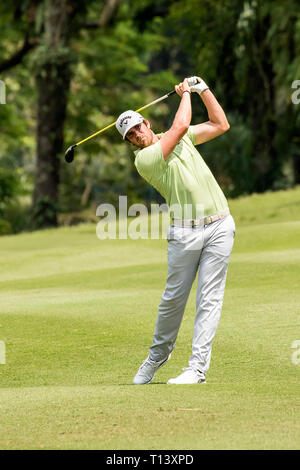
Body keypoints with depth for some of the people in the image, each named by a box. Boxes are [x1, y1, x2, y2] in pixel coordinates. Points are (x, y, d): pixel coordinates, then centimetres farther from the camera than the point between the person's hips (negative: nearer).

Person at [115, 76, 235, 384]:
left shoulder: (181, 138, 14)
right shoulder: (144, 159, -7)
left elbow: (220, 125, 19)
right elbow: (180, 126, -11)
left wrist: (203, 90, 12)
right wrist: (185, 94, 5)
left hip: (220, 226, 3)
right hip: (185, 231, -3)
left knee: (209, 298, -4)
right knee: (174, 297, 3)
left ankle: (198, 368, -5)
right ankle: (158, 354, 27)